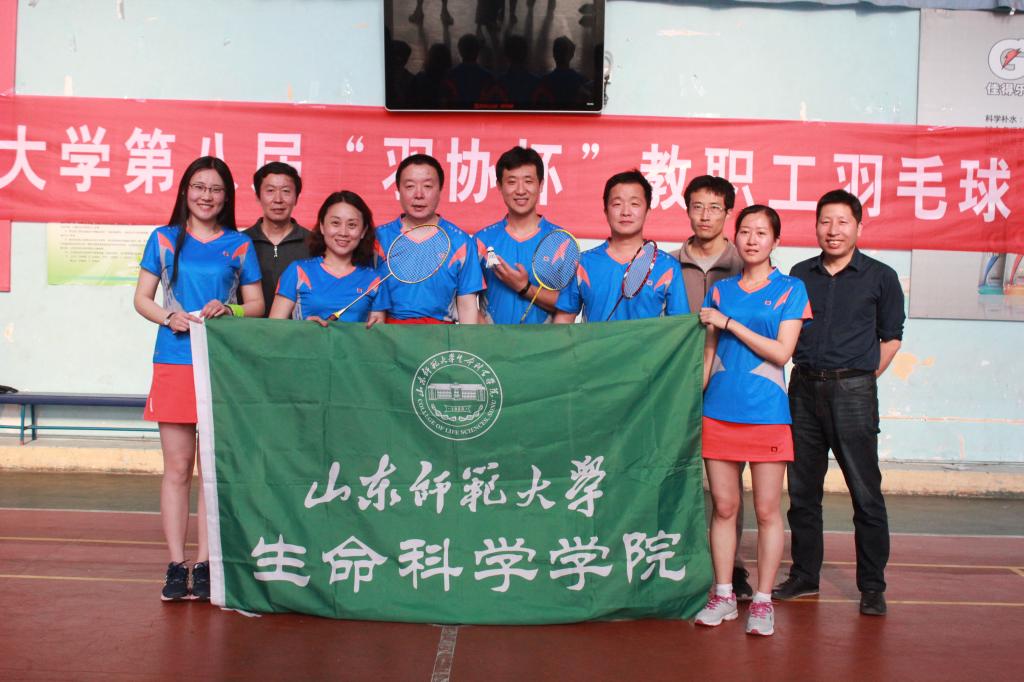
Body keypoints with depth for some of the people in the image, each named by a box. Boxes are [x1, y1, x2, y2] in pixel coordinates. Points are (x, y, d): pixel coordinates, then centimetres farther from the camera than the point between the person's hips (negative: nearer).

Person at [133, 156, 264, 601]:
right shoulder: (163, 239, 10)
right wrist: (169, 317, -10)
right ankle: (176, 566, 7)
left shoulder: (239, 245, 9)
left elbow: (256, 305, 10)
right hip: (174, 363, 0)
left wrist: (228, 309, -10)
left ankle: (204, 565, 9)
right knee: (177, 468, 1)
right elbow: (142, 298, 10)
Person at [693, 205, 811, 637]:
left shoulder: (790, 289, 2)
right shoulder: (720, 289, 12)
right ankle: (723, 596, 18)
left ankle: (763, 601, 12)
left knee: (767, 511, 2)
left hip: (766, 414, -3)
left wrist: (728, 323, -9)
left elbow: (781, 352, -8)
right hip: (718, 411, 3)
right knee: (723, 507, 7)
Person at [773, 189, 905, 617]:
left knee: (866, 493, -2)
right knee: (802, 490, 9)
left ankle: (872, 587, 8)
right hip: (804, 389, 4)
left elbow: (890, 338, 7)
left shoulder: (880, 277, 2)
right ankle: (804, 576, 22)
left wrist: (859, 381, 1)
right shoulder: (800, 274, 11)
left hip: (853, 391, -3)